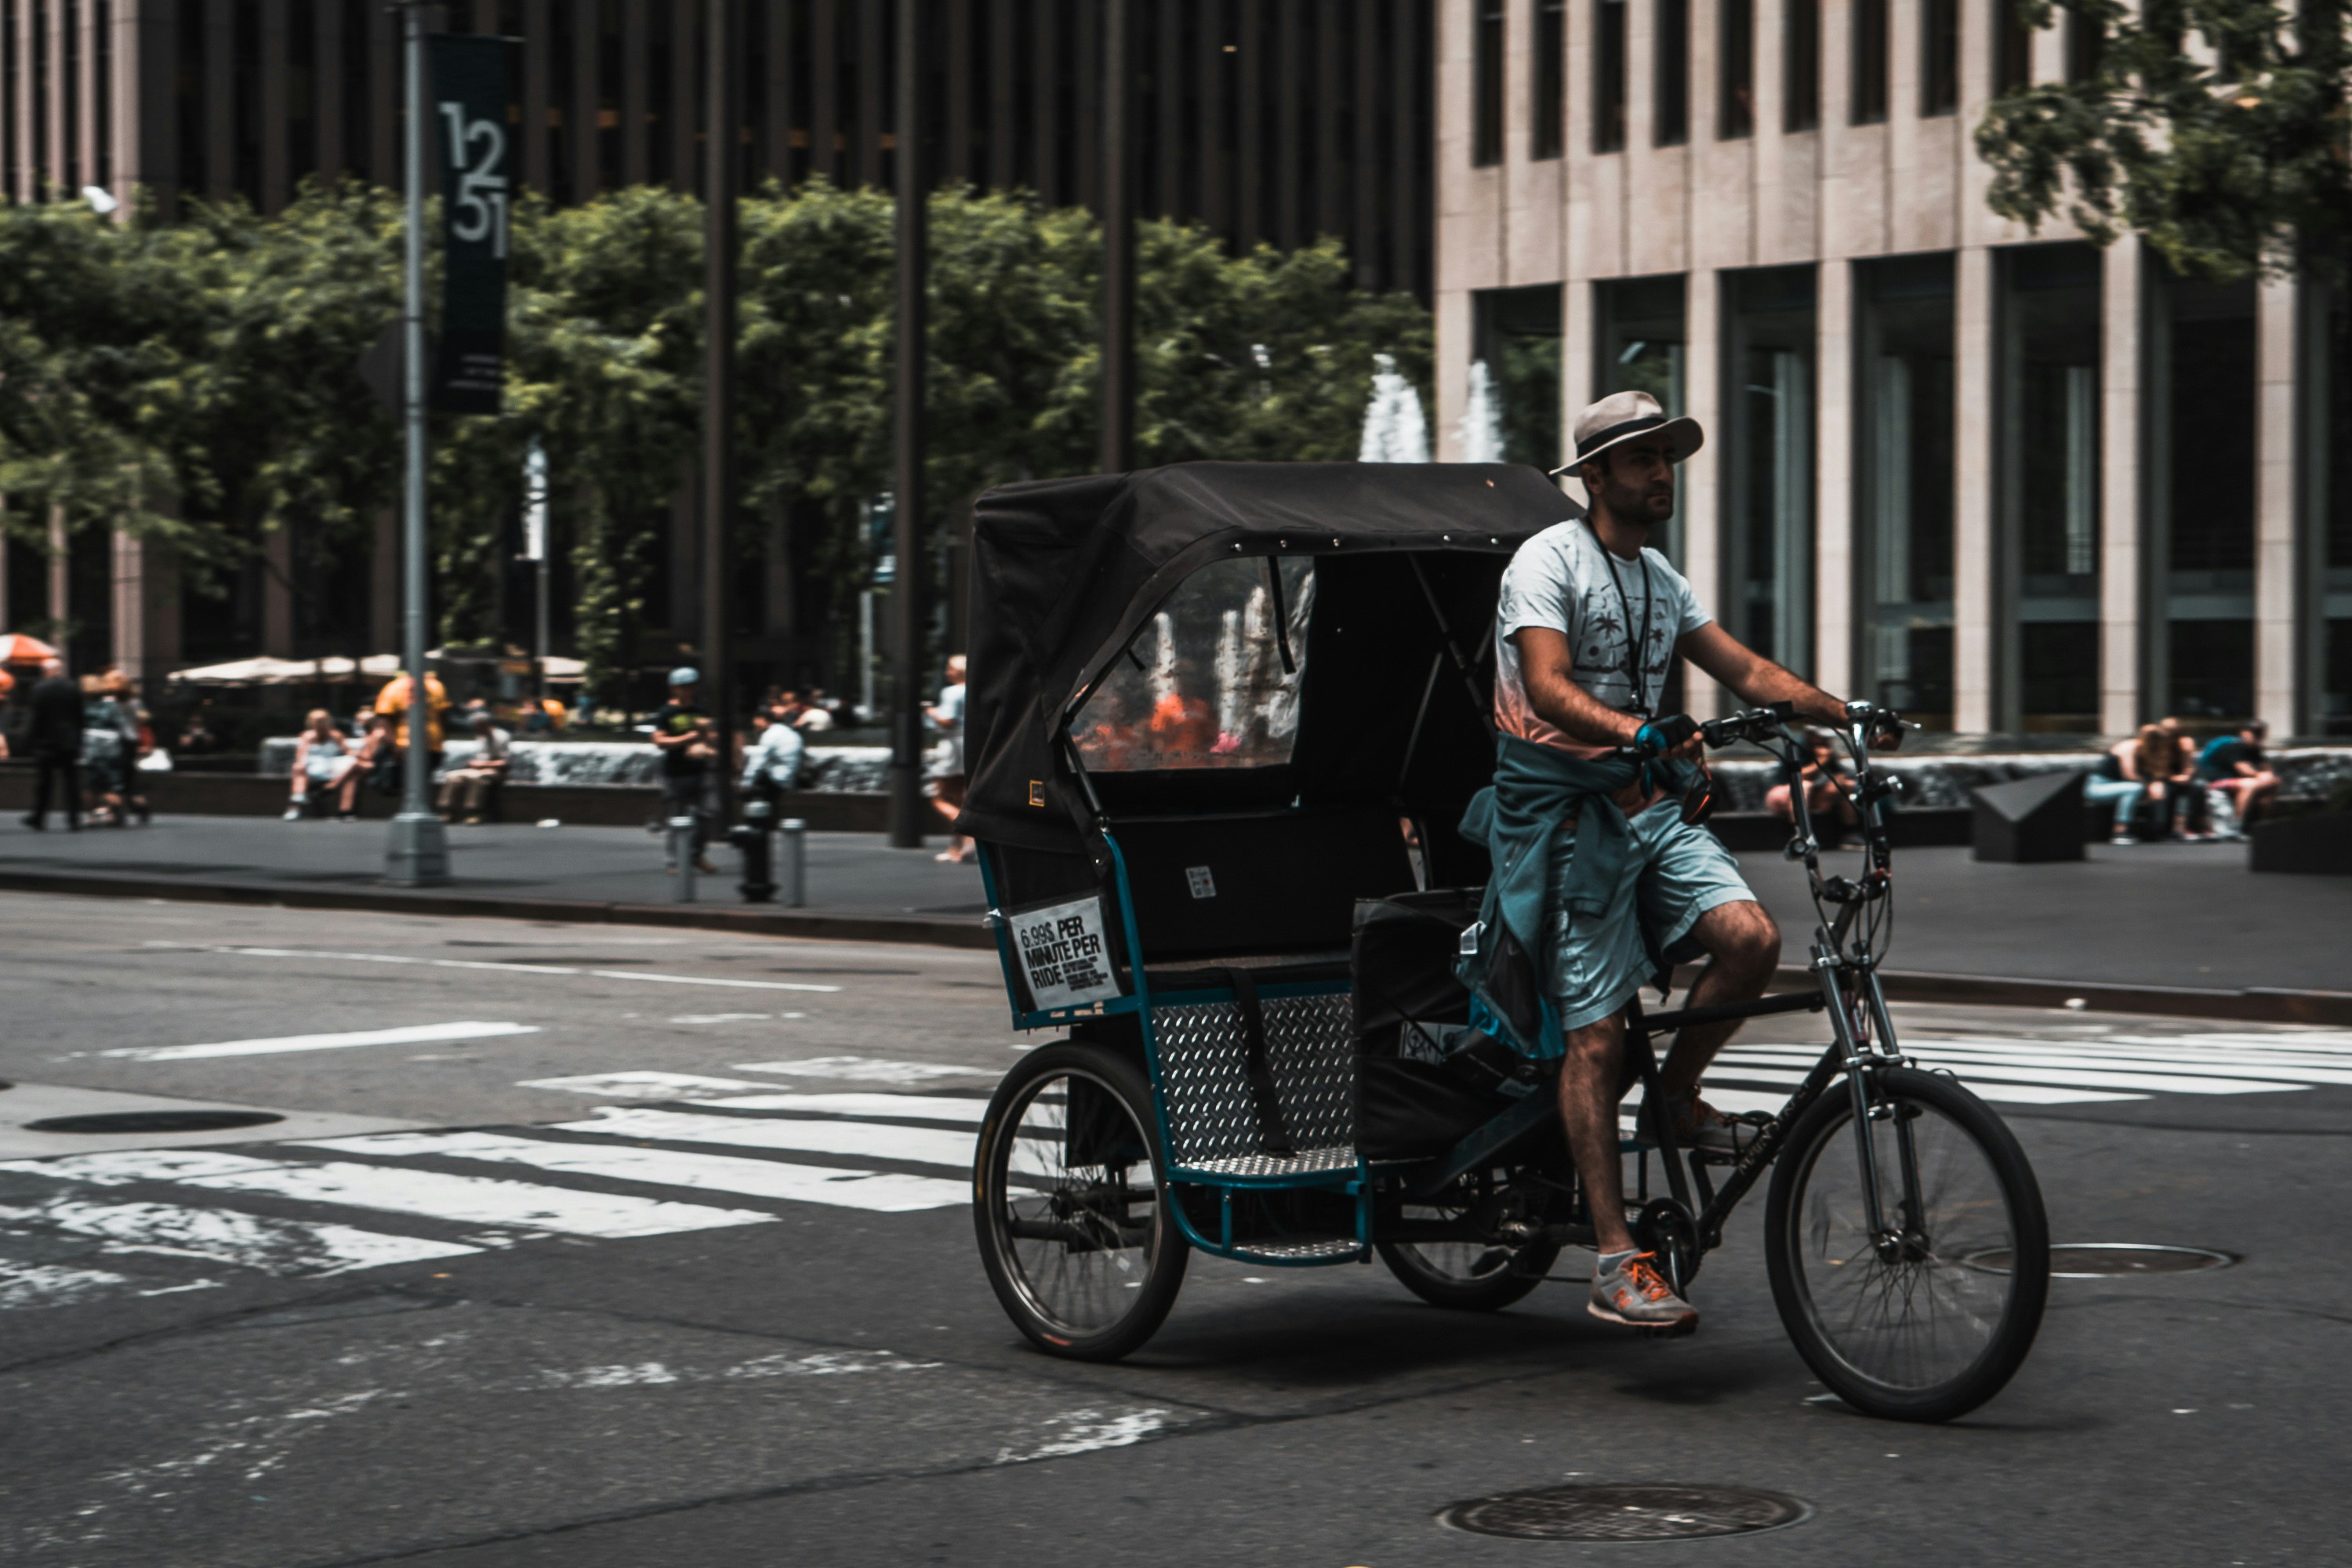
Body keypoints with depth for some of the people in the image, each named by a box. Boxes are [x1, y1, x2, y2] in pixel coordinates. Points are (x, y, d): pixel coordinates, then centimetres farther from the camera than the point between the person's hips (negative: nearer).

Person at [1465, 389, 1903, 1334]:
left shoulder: (1660, 580, 16)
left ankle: (1680, 1097, 7)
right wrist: (1639, 734, -38)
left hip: (1644, 801, 7)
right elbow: (1548, 689, -21)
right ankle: (1616, 1265, -5)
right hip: (1561, 805, -6)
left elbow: (1747, 671, 15)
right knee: (1594, 1033, -8)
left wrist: (1849, 715, 1)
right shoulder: (1549, 562, -8)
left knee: (1749, 936, -19)